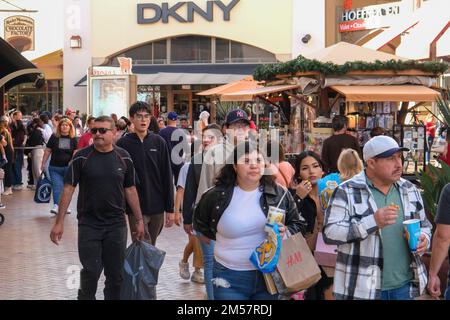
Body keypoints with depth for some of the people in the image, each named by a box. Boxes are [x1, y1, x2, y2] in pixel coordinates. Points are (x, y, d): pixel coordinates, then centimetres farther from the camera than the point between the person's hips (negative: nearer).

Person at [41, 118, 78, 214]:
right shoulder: (54, 137, 1)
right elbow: (47, 151, 5)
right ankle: (56, 206, -21)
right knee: (57, 187, -12)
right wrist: (43, 164, 5)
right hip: (55, 167, -1)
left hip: (68, 167, 2)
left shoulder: (73, 139, 3)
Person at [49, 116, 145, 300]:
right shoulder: (82, 157, -5)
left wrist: (139, 220, 8)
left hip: (117, 224, 2)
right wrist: (59, 222, -9)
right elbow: (68, 189, -5)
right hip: (89, 224, -2)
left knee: (116, 274, 7)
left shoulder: (123, 157, 2)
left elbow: (130, 189, 9)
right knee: (90, 273, 0)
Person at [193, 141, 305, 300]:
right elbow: (200, 223, 14)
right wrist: (223, 238, 5)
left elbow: (297, 225, 10)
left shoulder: (279, 194, 0)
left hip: (269, 274, 2)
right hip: (230, 280, -1)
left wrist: (285, 233, -11)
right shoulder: (216, 196, -4)